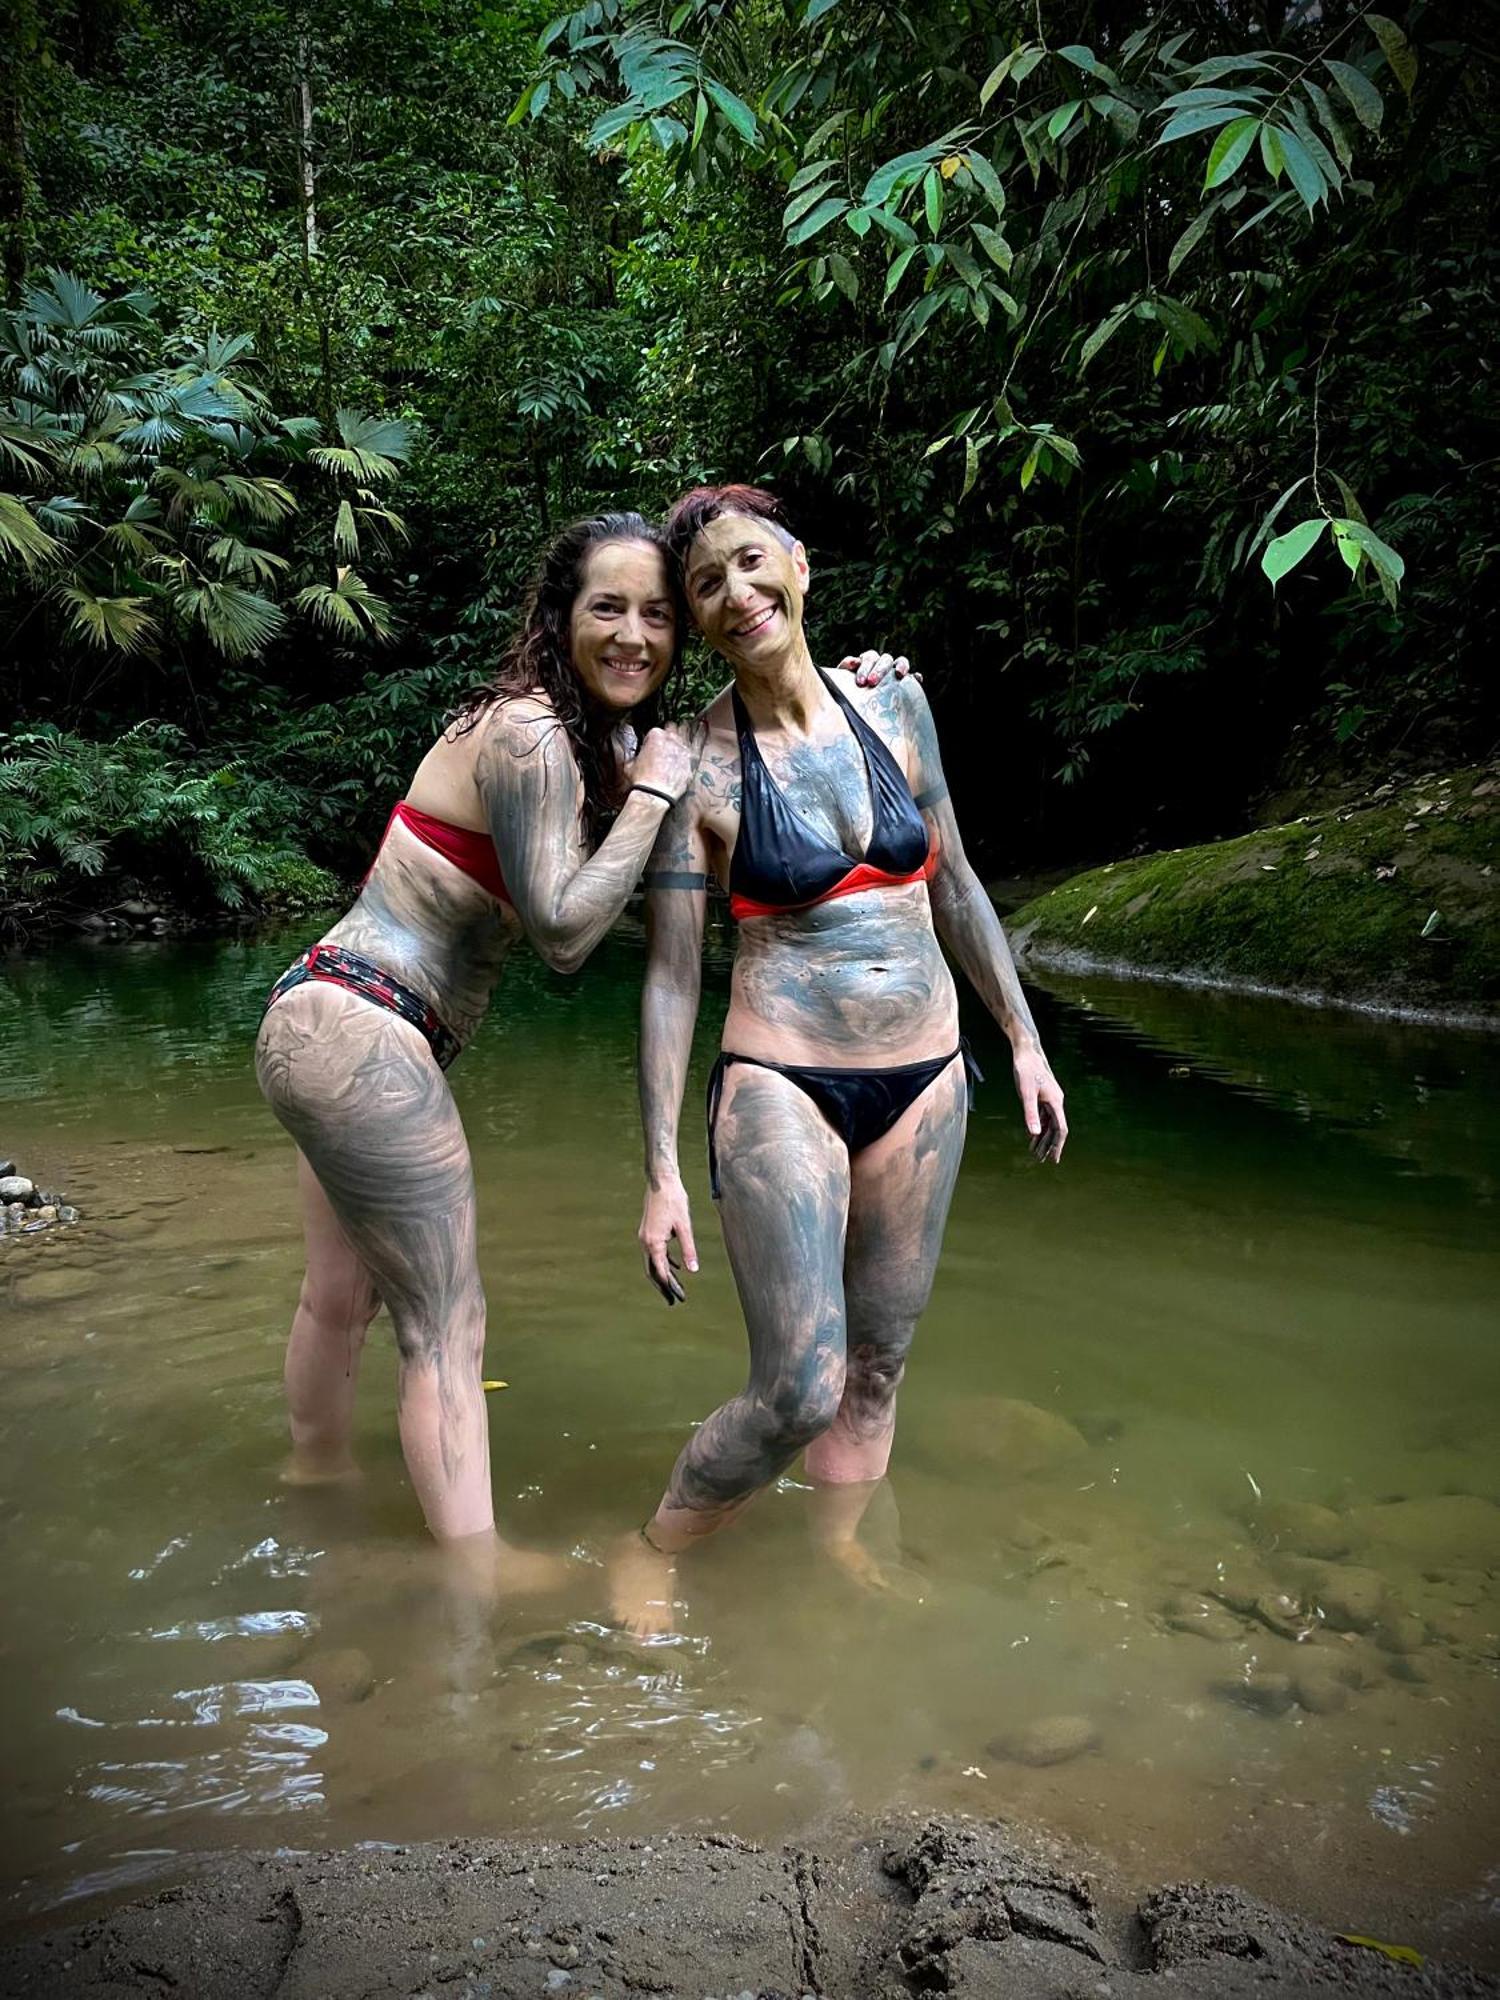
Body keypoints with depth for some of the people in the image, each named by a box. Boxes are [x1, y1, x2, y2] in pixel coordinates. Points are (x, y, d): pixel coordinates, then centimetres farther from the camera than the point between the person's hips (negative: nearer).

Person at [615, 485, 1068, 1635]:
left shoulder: (893, 701, 4)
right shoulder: (695, 765, -7)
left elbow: (954, 885, 13)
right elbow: (671, 977, -6)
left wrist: (1025, 1040, 13)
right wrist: (662, 1171, -8)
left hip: (925, 1080, 5)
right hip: (783, 1083, -4)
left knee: (879, 1367, 14)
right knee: (800, 1391, -9)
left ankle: (838, 1552, 36)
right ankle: (649, 1558, 17)